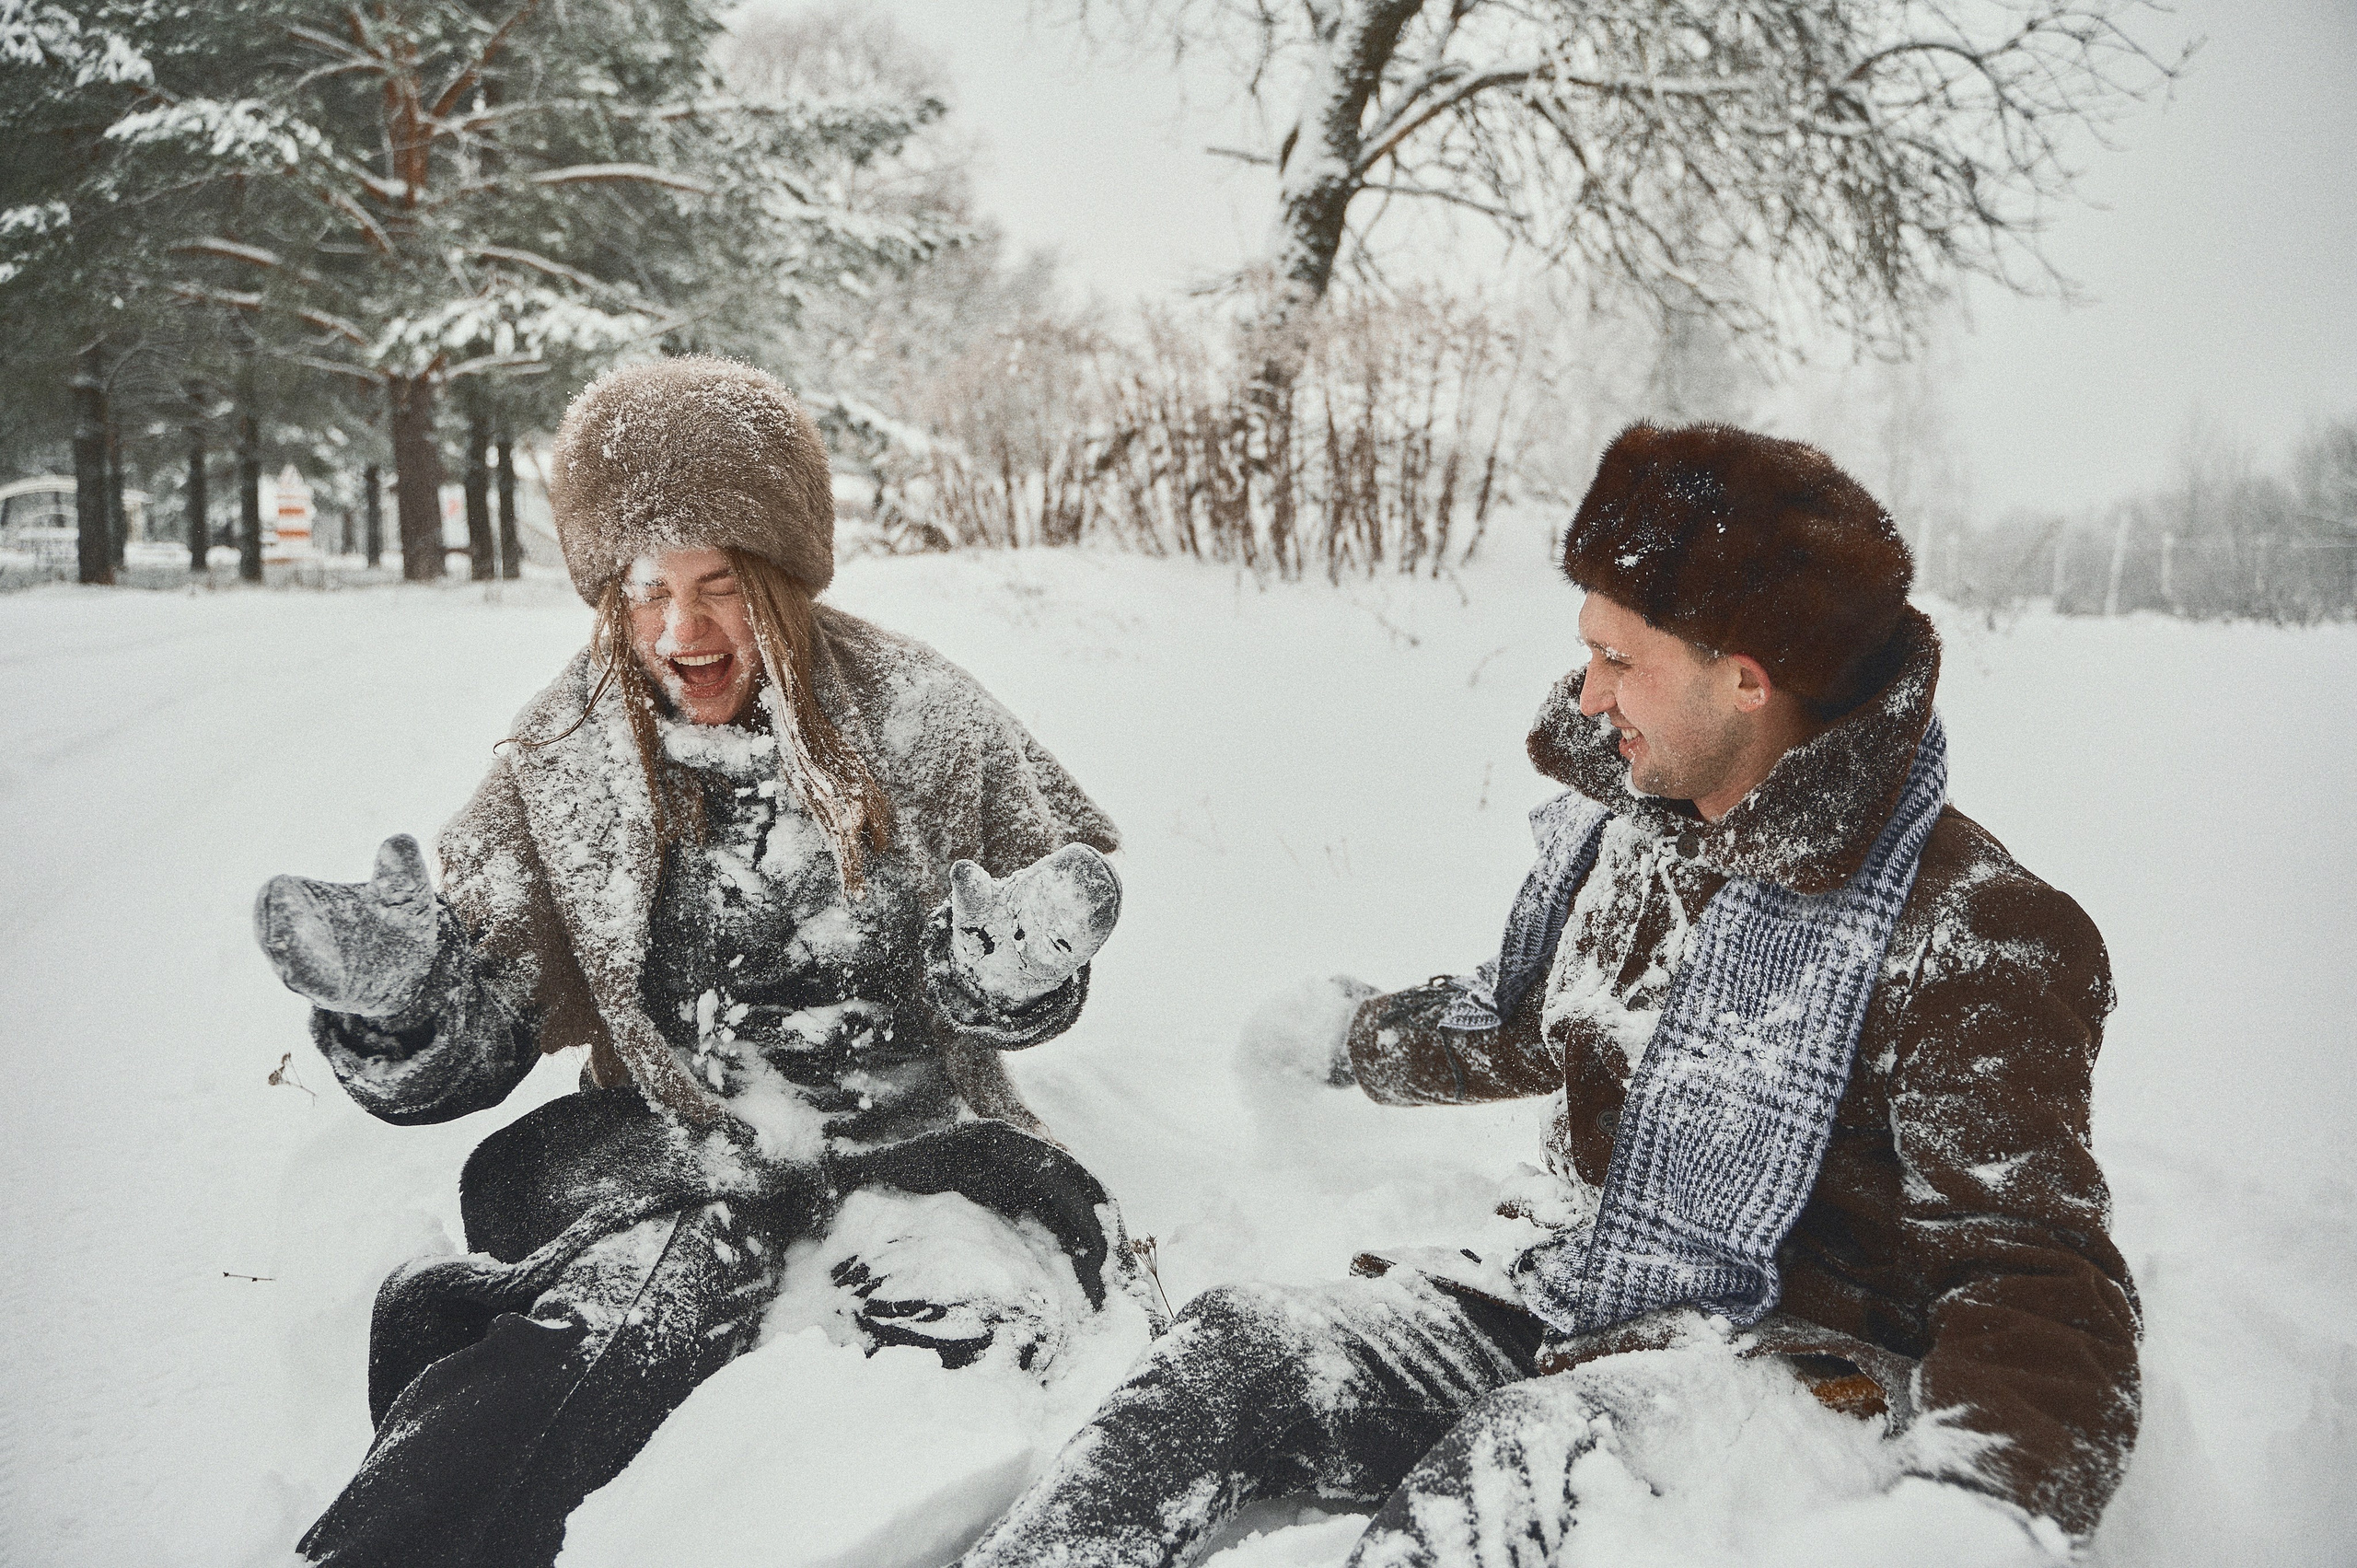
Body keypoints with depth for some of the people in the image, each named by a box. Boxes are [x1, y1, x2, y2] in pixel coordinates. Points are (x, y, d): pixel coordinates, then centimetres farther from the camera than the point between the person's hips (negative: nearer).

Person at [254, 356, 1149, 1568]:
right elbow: (477, 1030, 3)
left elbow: (997, 991, 7)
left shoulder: (920, 717, -2)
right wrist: (405, 994, -19)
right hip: (672, 1143, 1)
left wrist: (1012, 967, -17)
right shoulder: (560, 763, 2)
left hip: (916, 1129, 0)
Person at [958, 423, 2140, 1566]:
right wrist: (1363, 1038, 38)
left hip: (1797, 1356, -6)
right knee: (1235, 1350, -16)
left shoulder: (1967, 940, -17)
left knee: (1520, 1461, -37)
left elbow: (2040, 1277, -20)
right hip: (1567, 1293, 7)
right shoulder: (1626, 823, 5)